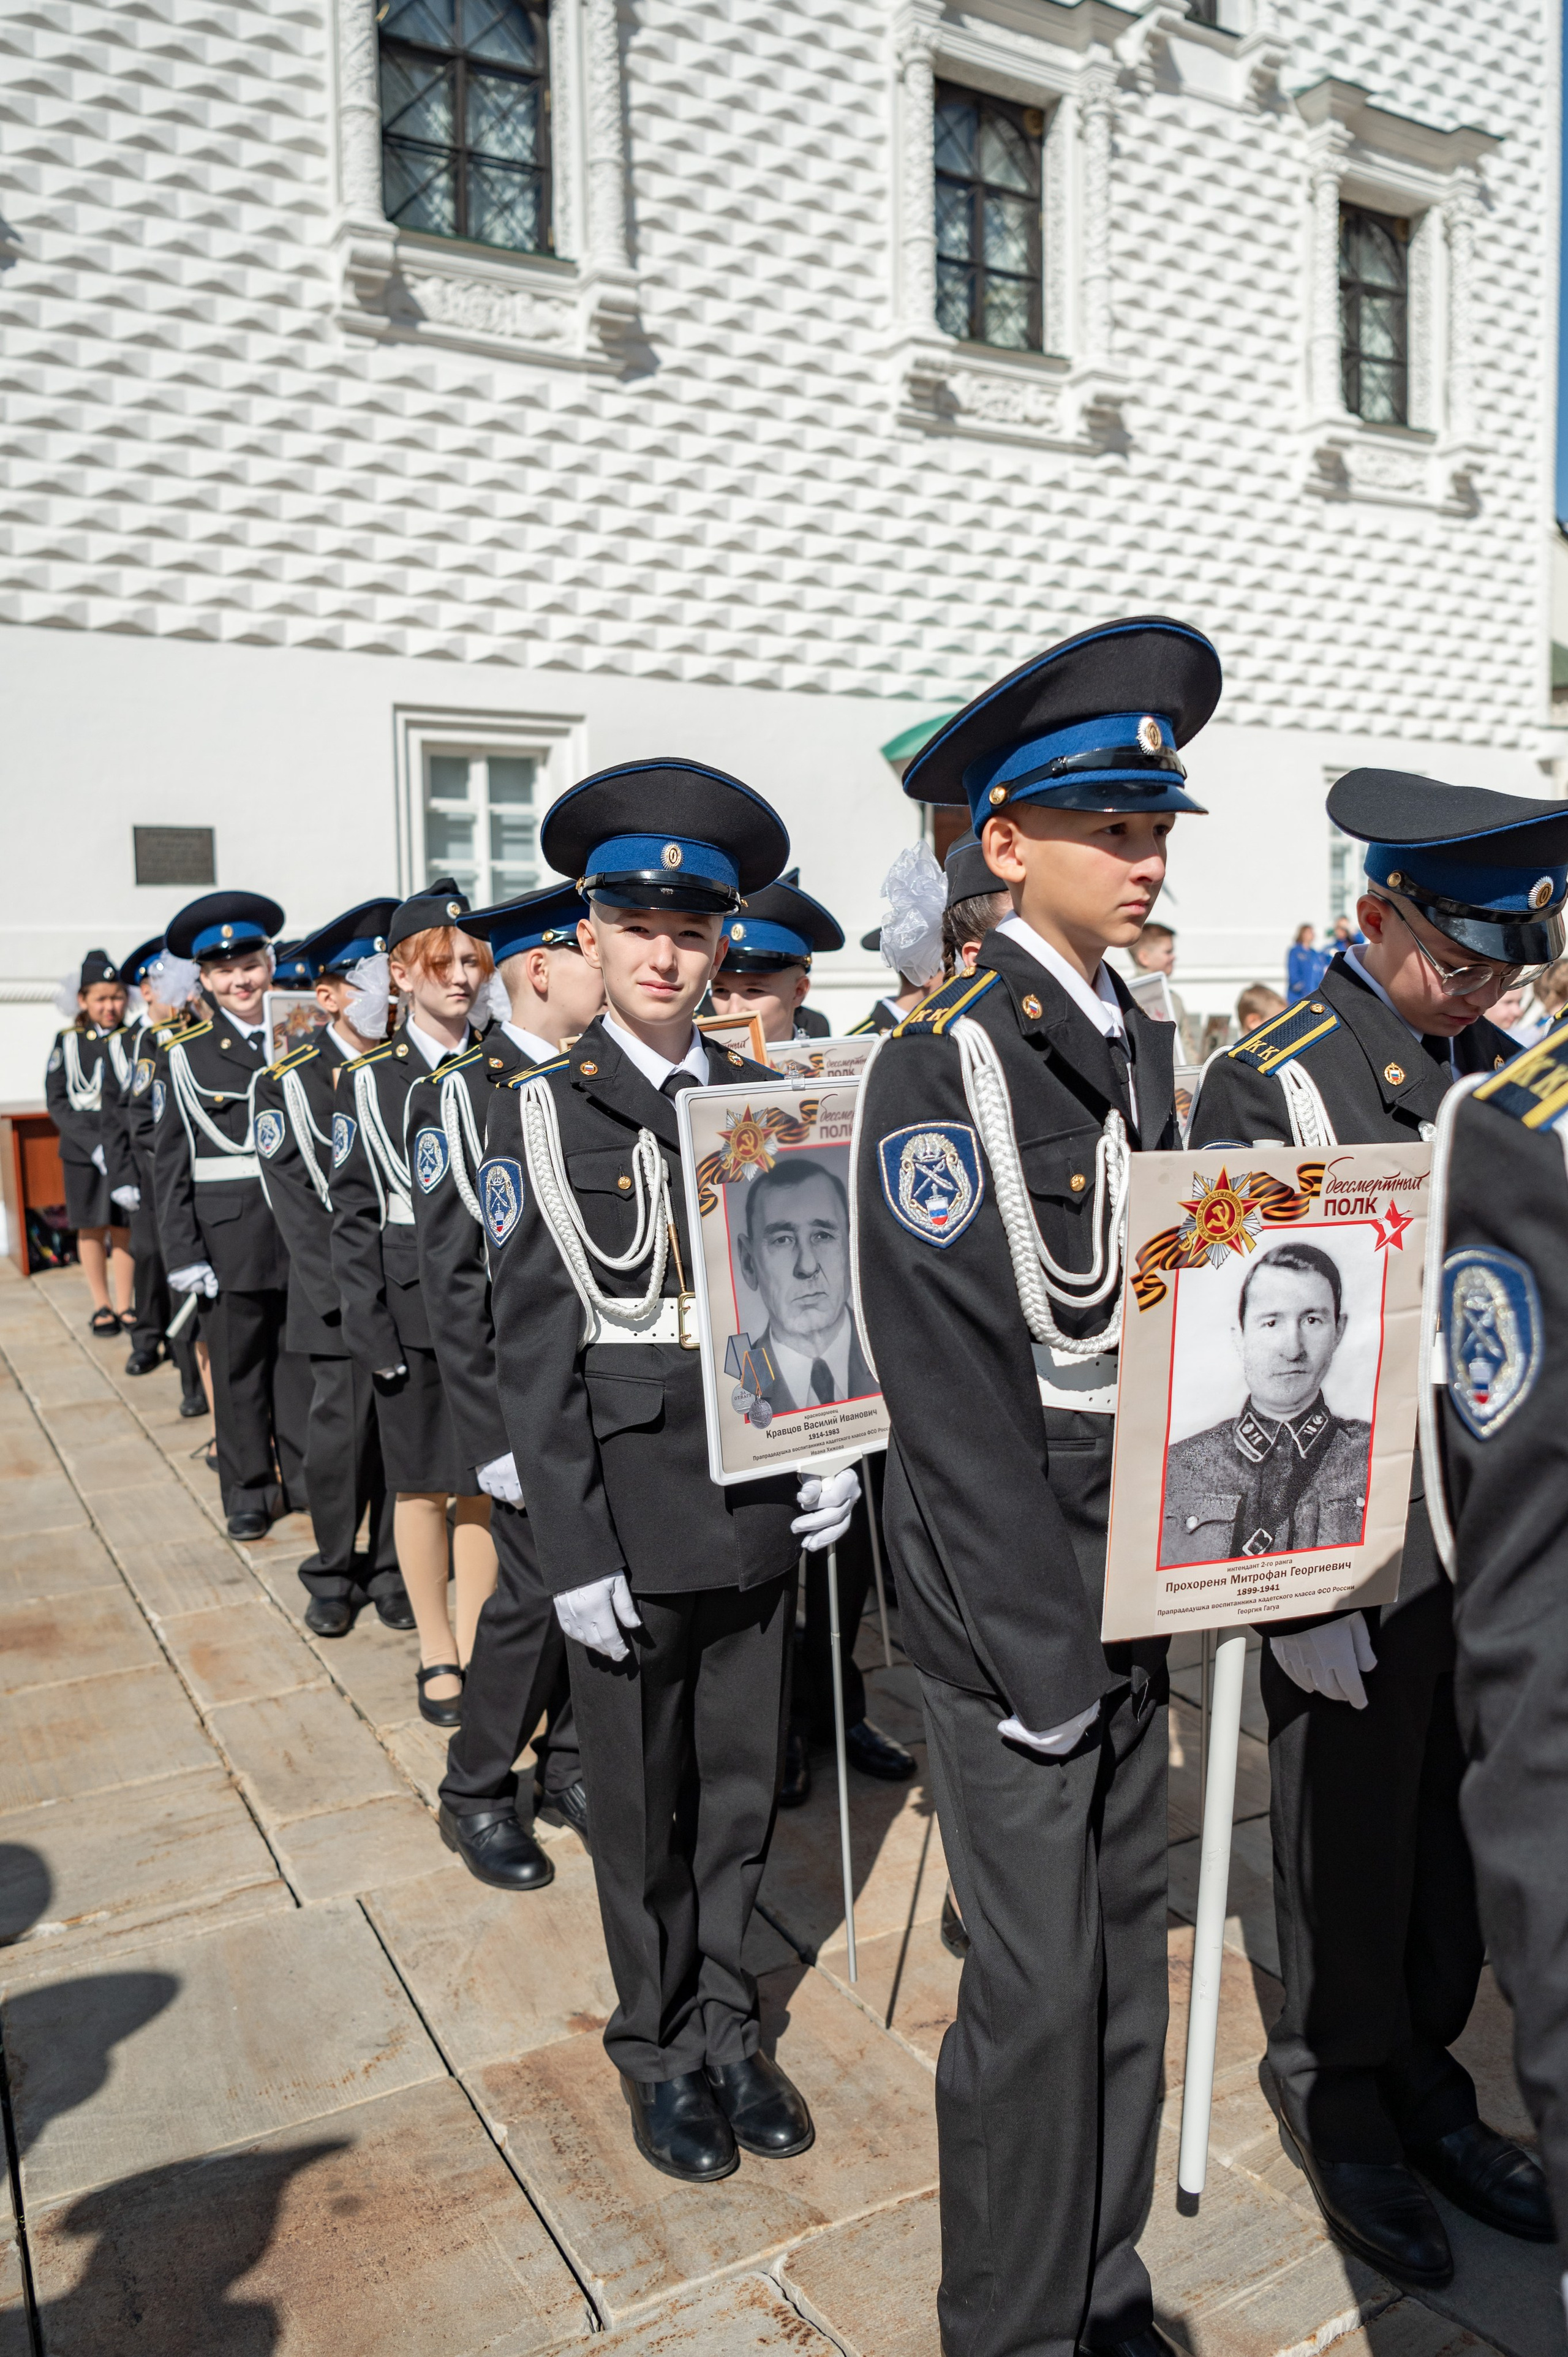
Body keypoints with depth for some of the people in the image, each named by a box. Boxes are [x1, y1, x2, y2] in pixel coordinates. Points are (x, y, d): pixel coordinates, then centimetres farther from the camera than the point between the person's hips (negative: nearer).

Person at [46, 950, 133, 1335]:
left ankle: (124, 1304, 14)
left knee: (123, 1229, 4)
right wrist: (95, 1145, -13)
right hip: (83, 1154, 0)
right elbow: (57, 1102, -2)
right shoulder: (67, 1043, 2)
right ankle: (102, 1306, 19)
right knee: (91, 1229, 8)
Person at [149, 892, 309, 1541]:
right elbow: (170, 1163, 1)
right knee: (237, 1366, 7)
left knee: (303, 1356, 9)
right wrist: (183, 1252, -7)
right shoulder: (183, 1055, 2)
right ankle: (250, 1492, 20)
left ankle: (306, 1476, 24)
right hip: (230, 1237, -1)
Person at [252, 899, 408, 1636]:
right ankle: (333, 1574, 22)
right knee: (342, 1432, 2)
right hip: (341, 1297, -2)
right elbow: (297, 1203, -6)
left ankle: (392, 1570, 23)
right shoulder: (288, 1082, -1)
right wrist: (351, 1292, -13)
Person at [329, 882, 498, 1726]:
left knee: (487, 1482, 8)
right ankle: (436, 1653, 23)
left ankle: (476, 1643, 23)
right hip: (413, 1305, -1)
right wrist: (370, 1329, -7)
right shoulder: (368, 1080, 1)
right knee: (422, 1484, 8)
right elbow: (354, 1214, 0)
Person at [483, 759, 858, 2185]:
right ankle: (659, 2049, 35)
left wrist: (834, 1452, -2)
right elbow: (533, 1351, -8)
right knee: (642, 1800, 12)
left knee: (742, 1779, 16)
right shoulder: (544, 1115, -5)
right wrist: (576, 1553, -11)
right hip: (631, 1511, -3)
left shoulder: (765, 1102, 5)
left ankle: (726, 2023, 38)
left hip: (762, 1504, 3)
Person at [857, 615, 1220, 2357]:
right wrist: (1041, 1649, -15)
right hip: (1013, 1616, -7)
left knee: (1128, 1959, 19)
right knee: (1039, 1994, 6)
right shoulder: (943, 1068, -15)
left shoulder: (1142, 1047, 8)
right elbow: (954, 1390, -17)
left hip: (1136, 1599, 7)